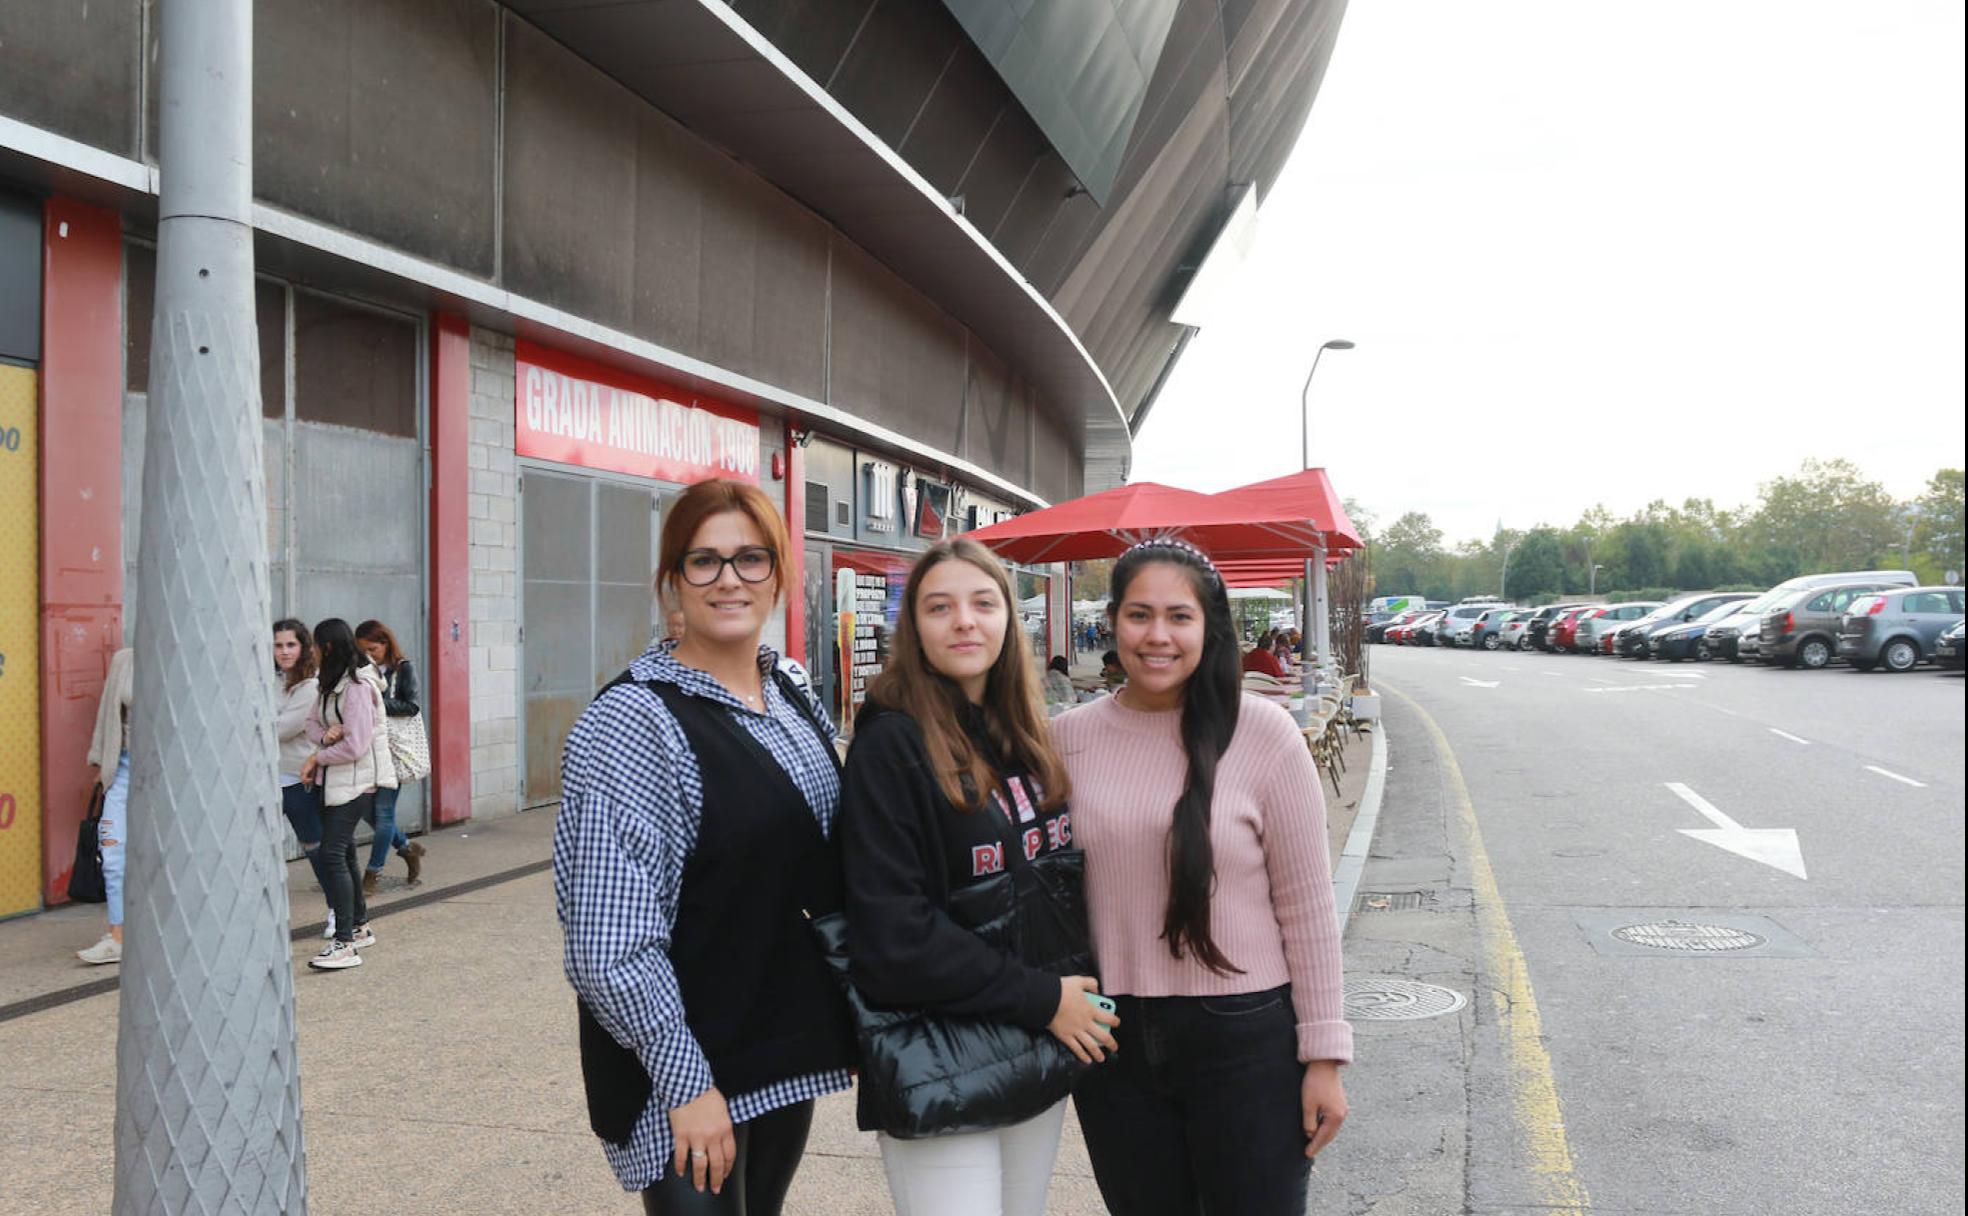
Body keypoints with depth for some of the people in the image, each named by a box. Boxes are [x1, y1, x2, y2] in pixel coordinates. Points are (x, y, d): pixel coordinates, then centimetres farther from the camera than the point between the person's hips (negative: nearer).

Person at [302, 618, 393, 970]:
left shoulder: (358, 688, -18)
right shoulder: (328, 685, 11)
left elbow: (355, 747, -20)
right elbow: (312, 722, 11)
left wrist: (317, 758, -9)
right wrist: (326, 735, -11)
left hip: (358, 780, -10)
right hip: (335, 779, 10)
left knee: (332, 853, -14)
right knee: (342, 852, 17)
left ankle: (345, 944, -13)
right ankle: (359, 926, 31)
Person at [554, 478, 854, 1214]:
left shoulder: (794, 698, 5)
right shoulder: (633, 723, -17)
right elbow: (611, 940, -21)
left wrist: (836, 1020, 12)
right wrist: (686, 1081, -20)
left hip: (787, 1046, 7)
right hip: (690, 1071, -7)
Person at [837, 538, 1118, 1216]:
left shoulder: (1029, 737, 7)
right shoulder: (890, 743, -14)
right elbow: (893, 934, -19)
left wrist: (1078, 994, 2)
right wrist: (1041, 998, -17)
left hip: (1041, 1056, 7)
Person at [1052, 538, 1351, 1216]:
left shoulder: (1263, 735, -9)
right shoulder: (1065, 740, -1)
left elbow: (1306, 907, -6)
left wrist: (1324, 1054, -4)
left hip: (1246, 1038, -3)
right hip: (1112, 1036, 3)